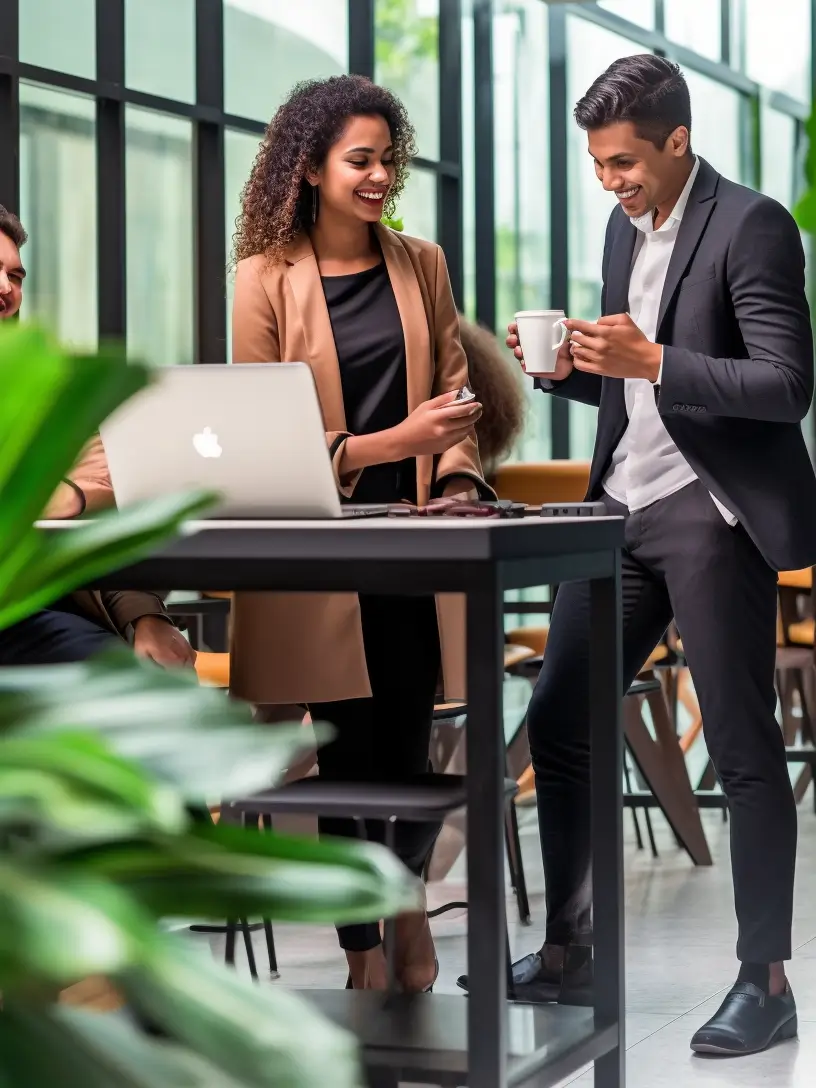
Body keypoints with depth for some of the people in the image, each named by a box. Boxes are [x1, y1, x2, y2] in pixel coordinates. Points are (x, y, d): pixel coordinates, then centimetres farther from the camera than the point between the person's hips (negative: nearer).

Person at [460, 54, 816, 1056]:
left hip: (713, 512, -8)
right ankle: (568, 952, 21)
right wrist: (568, 367, 1)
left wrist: (652, 362, -25)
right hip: (622, 504, 8)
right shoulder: (625, 229, 14)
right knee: (557, 721, 9)